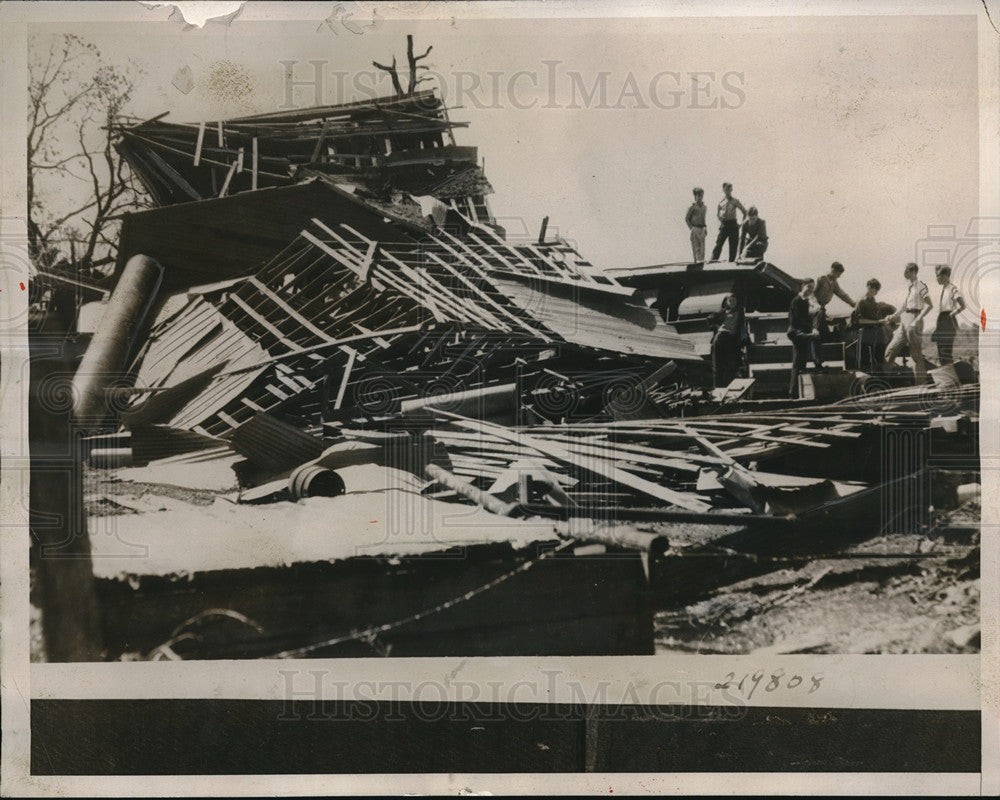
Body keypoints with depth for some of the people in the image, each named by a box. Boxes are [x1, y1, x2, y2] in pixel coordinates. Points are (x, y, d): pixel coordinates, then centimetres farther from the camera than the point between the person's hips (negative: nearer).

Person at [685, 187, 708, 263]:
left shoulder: (704, 207, 13)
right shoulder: (693, 207, -5)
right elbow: (686, 219, -4)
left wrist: (705, 228, 15)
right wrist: (691, 228, -12)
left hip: (702, 229, 6)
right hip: (695, 228, -6)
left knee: (702, 246, 3)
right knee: (695, 247, -6)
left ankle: (701, 261, 7)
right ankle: (696, 261, -3)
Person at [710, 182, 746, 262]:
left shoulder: (735, 201, -1)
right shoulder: (721, 202, 7)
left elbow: (744, 212, 4)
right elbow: (718, 214, 22)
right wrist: (720, 221, 9)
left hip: (733, 224, -2)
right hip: (724, 225, 2)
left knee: (733, 245, 0)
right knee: (719, 243, -8)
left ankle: (731, 262, 6)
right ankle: (714, 260, -9)